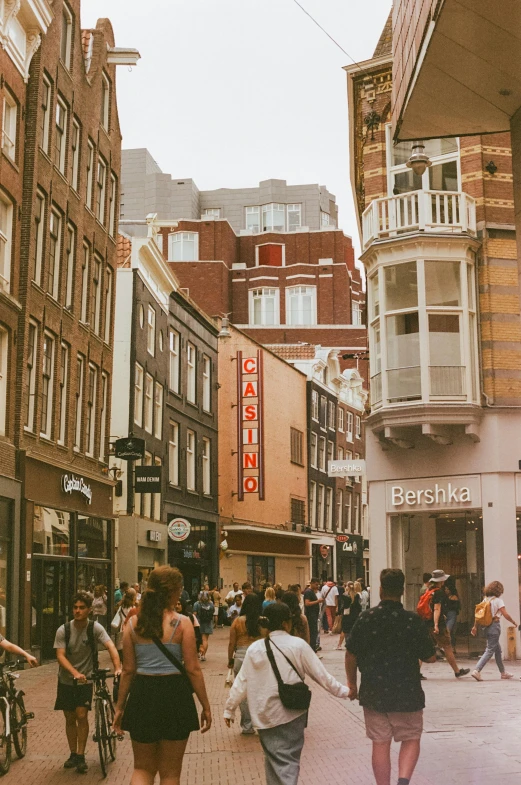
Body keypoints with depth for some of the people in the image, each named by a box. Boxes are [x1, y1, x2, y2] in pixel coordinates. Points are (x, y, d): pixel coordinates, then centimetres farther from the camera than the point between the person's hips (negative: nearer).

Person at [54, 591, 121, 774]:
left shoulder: (95, 628, -13)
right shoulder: (63, 630, -11)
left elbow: (110, 646, -23)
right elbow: (60, 655, -17)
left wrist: (117, 668, -39)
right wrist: (75, 673, -33)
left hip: (85, 680, -2)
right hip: (66, 680, 2)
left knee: (81, 716, -11)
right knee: (70, 718, 8)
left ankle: (80, 756, 1)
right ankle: (73, 754, 23)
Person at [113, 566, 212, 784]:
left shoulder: (133, 623, 1)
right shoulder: (181, 623, -8)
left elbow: (128, 670, 3)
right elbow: (192, 669, -7)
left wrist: (120, 707, 13)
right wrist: (205, 706, 1)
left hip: (142, 695, 3)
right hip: (174, 694, -2)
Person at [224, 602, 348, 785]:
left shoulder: (254, 649, -2)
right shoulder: (298, 645, -7)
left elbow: (241, 683, 2)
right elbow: (320, 673, -1)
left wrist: (229, 709, 13)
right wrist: (342, 691, 11)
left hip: (266, 714, 2)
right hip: (292, 712, -2)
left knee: (274, 759, 14)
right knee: (289, 759, 7)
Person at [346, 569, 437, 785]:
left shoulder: (365, 618, -7)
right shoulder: (413, 620, -11)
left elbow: (351, 655, -1)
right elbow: (430, 657, -4)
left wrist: (351, 683, 13)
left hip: (373, 692, 1)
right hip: (407, 692, -1)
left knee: (380, 743, 10)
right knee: (411, 739, 13)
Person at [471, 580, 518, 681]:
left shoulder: (485, 600, 9)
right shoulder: (498, 600, -10)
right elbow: (506, 615, -14)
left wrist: (475, 626, 14)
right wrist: (514, 622, 2)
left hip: (486, 627, 8)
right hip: (494, 625, -8)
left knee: (498, 649, 18)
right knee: (490, 650, -6)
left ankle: (503, 672, 26)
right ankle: (477, 671, -17)